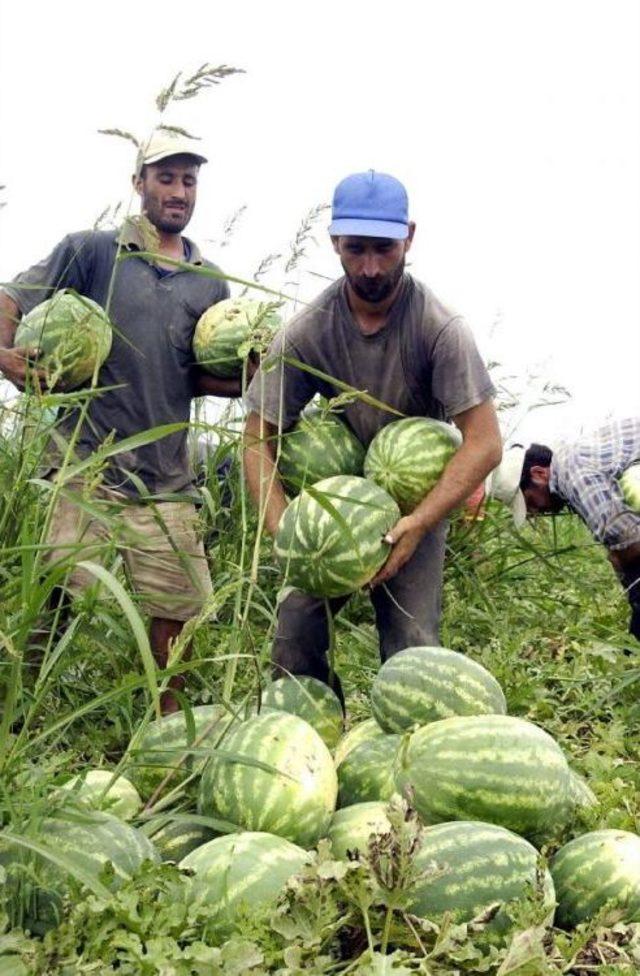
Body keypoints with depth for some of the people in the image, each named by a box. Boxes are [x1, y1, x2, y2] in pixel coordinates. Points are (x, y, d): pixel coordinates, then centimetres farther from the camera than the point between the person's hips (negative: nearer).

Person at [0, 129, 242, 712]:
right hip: (89, 462, -3)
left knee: (179, 606, 7)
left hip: (167, 477, 4)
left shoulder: (210, 284, 14)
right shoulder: (91, 252, 3)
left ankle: (166, 719, 26)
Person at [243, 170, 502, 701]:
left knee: (412, 648, -12)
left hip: (419, 500, -2)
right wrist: (284, 530, -24)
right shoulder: (306, 332, -15)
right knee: (294, 637, -4)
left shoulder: (440, 328, -21)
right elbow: (258, 440, -9)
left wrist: (417, 524, -29)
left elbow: (484, 443, -21)